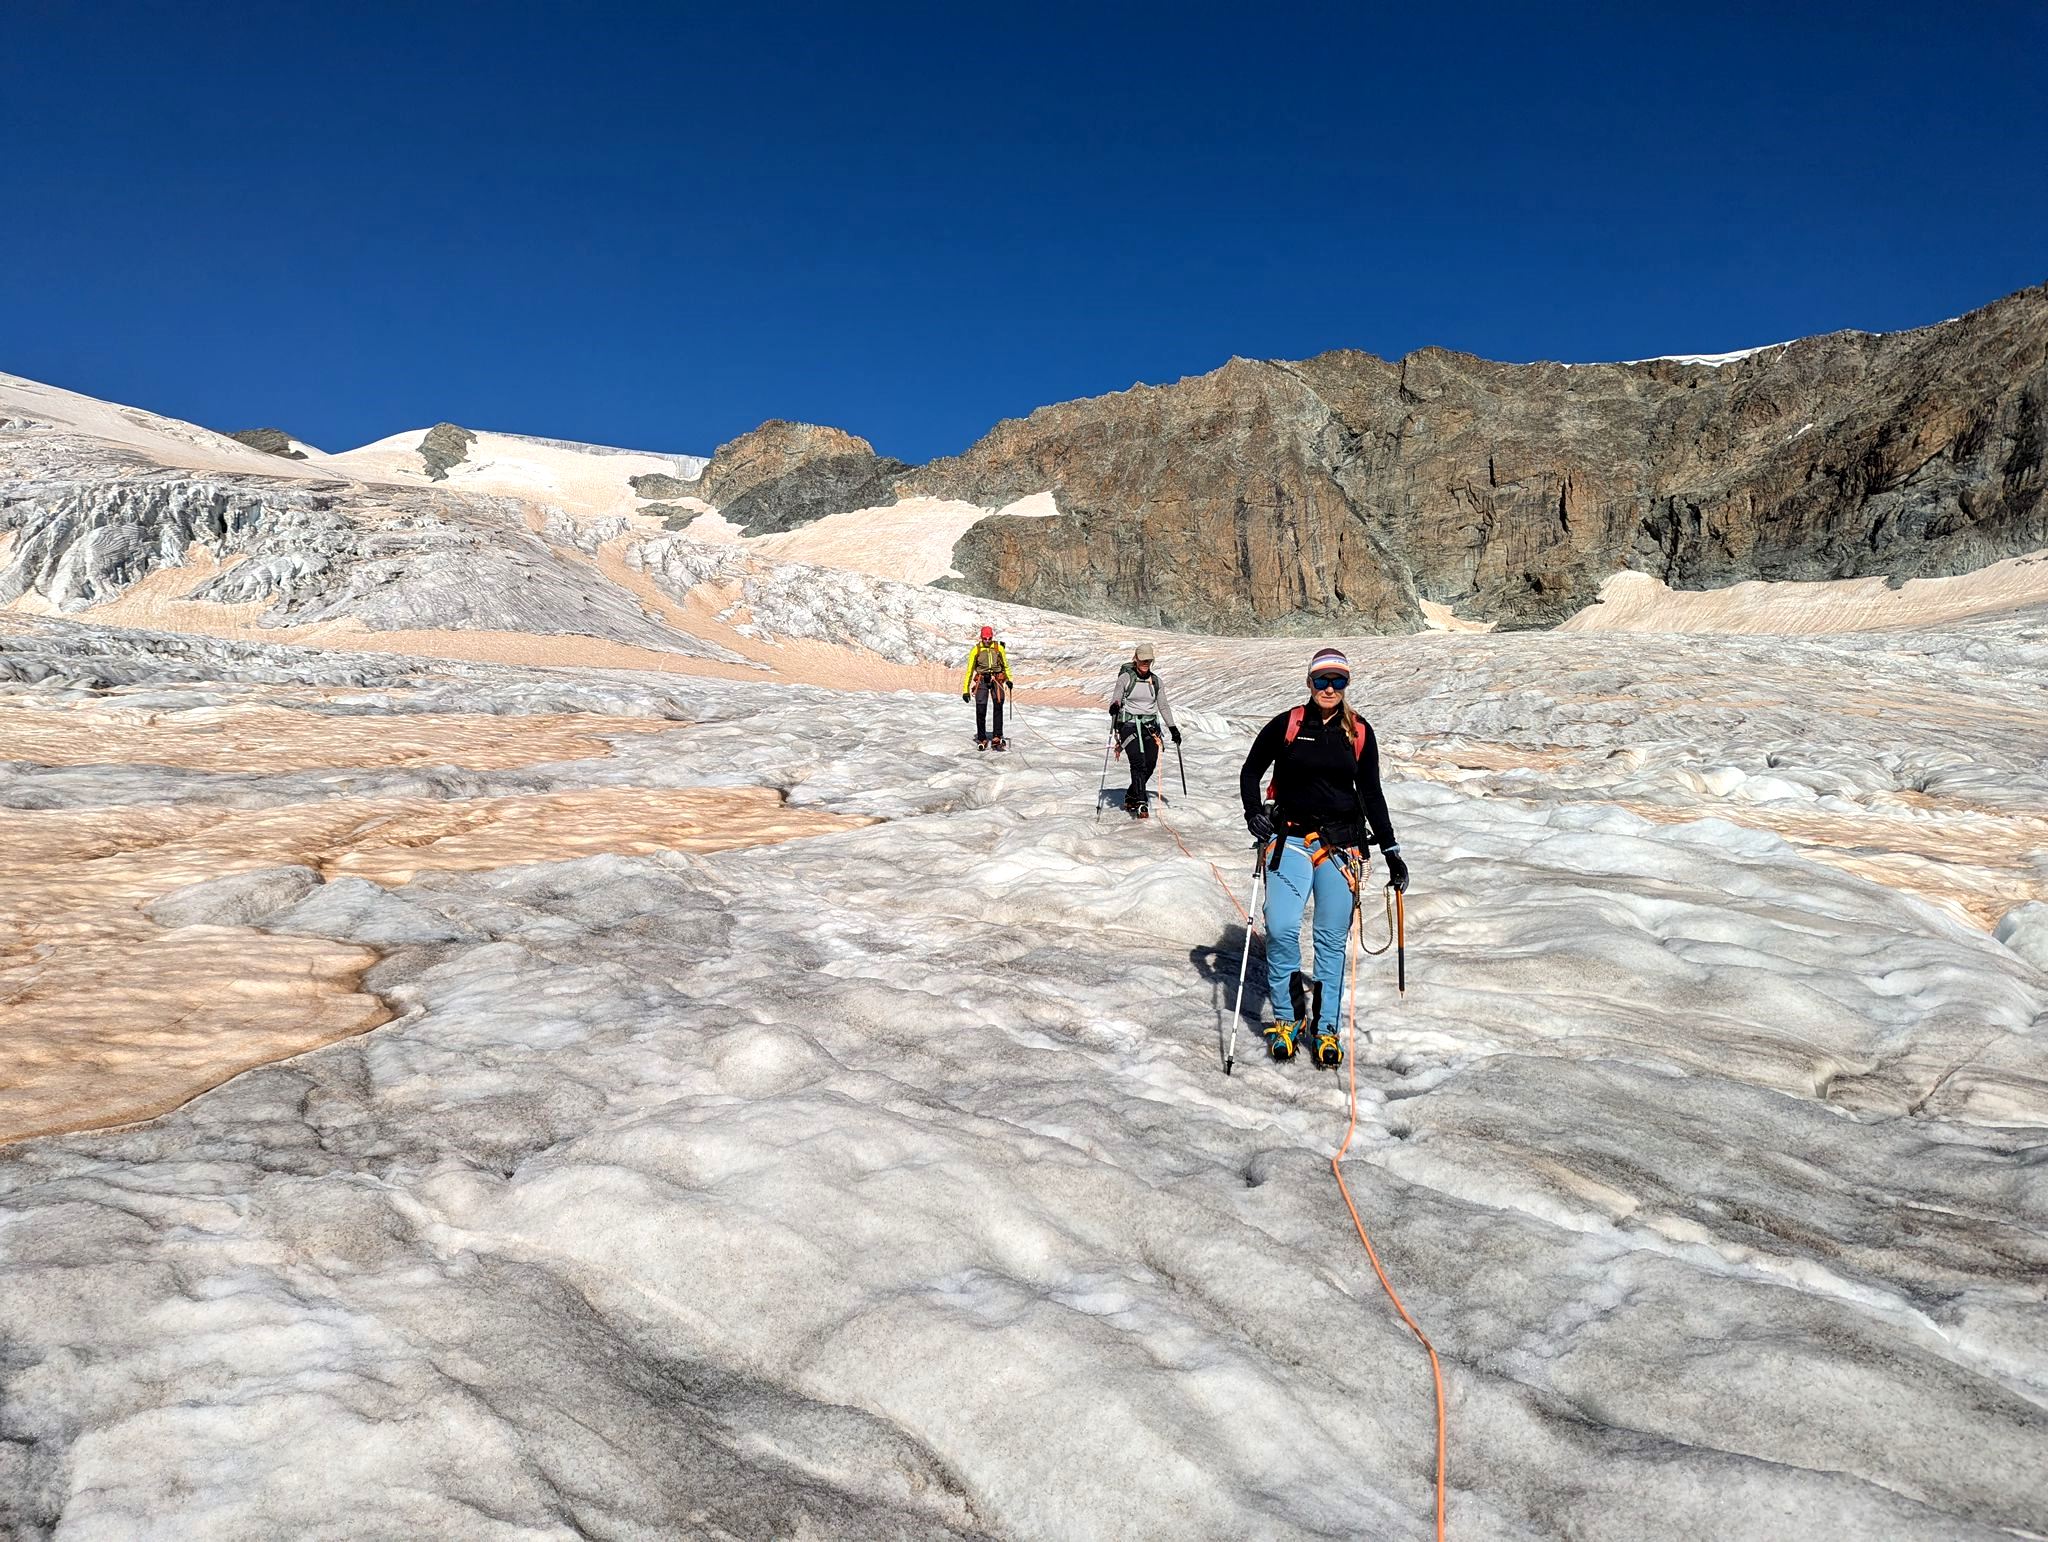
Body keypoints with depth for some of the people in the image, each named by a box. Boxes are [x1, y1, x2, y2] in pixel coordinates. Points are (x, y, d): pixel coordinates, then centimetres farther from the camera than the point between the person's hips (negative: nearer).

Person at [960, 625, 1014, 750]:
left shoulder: (999, 648, 6)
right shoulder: (976, 650, 3)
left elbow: (1006, 666, 16)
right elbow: (969, 670, 8)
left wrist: (1009, 679, -2)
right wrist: (965, 690, 4)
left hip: (997, 680, 1)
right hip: (982, 680, -1)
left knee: (998, 707, -11)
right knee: (980, 710, -6)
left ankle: (997, 738, -11)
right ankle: (982, 739, 4)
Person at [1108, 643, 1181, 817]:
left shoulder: (1155, 681, 10)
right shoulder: (1125, 677, -1)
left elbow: (1163, 706, 17)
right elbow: (1115, 700, -2)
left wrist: (1172, 728, 12)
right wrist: (1114, 707, -25)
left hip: (1150, 726, 4)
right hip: (1129, 724, -4)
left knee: (1150, 765, -3)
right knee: (1138, 763, -18)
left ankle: (1131, 797, 17)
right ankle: (1141, 804, -20)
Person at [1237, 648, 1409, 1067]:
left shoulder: (1360, 733, 5)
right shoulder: (1286, 725, 0)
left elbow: (1371, 795, 11)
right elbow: (1251, 771, 10)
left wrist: (1391, 851, 8)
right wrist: (1254, 814, -5)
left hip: (1341, 846, 1)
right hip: (1290, 840, -1)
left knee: (1332, 939, 3)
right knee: (1281, 930, -13)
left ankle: (1326, 1027, 15)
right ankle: (1287, 1017, 5)